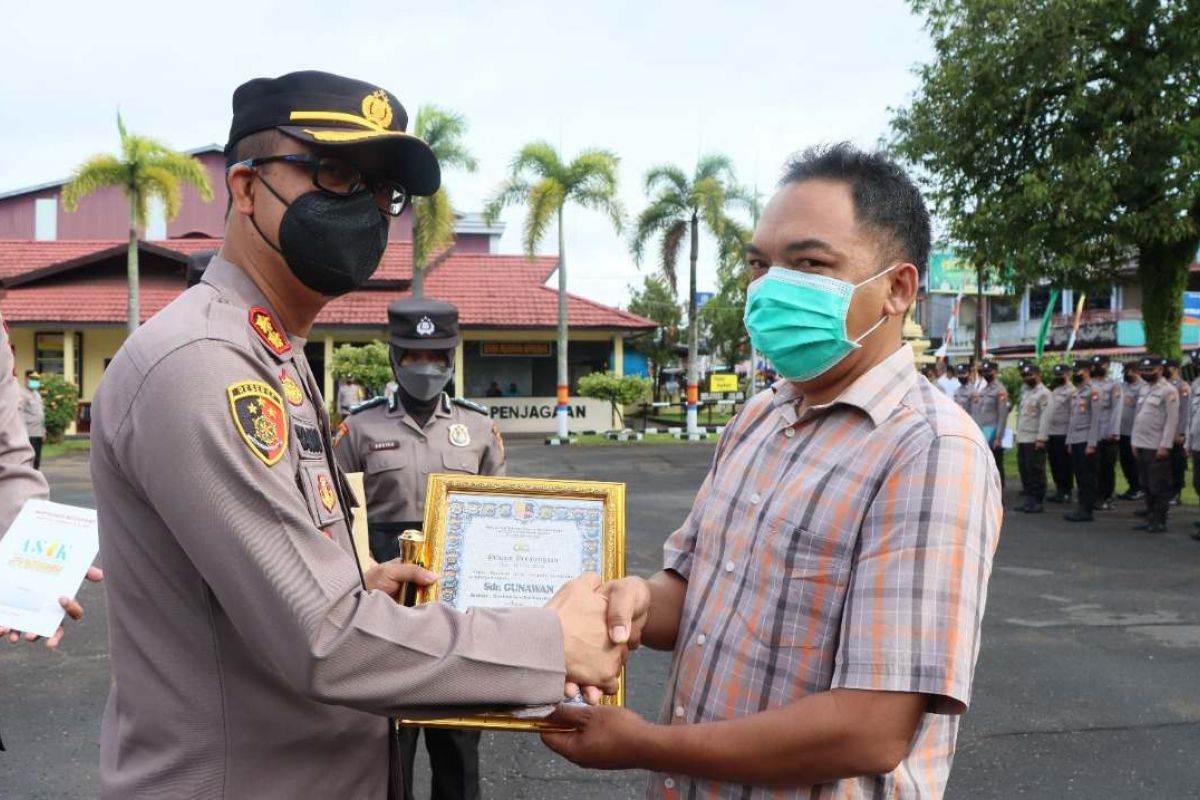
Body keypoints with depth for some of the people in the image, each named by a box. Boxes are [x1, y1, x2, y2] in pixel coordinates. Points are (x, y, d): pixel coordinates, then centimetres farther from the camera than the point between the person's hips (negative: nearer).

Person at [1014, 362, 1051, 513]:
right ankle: (1029, 500, 17)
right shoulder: (1025, 392, 17)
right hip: (1022, 439, 8)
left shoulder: (1044, 393, -8)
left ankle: (1037, 502, 3)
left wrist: (1041, 438, -20)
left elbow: (1045, 417, -15)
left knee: (1036, 472, -4)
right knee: (1024, 470, 10)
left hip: (1035, 440, -8)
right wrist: (1018, 435, 14)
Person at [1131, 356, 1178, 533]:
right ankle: (1150, 517, 21)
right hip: (1142, 446, 8)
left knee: (1159, 487, -2)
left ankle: (1160, 521, 4)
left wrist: (1165, 446, -18)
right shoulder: (1145, 390, 16)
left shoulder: (1168, 391, -10)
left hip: (1158, 448, -8)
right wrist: (1135, 442, 13)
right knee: (1147, 485, 13)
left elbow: (1172, 420, -15)